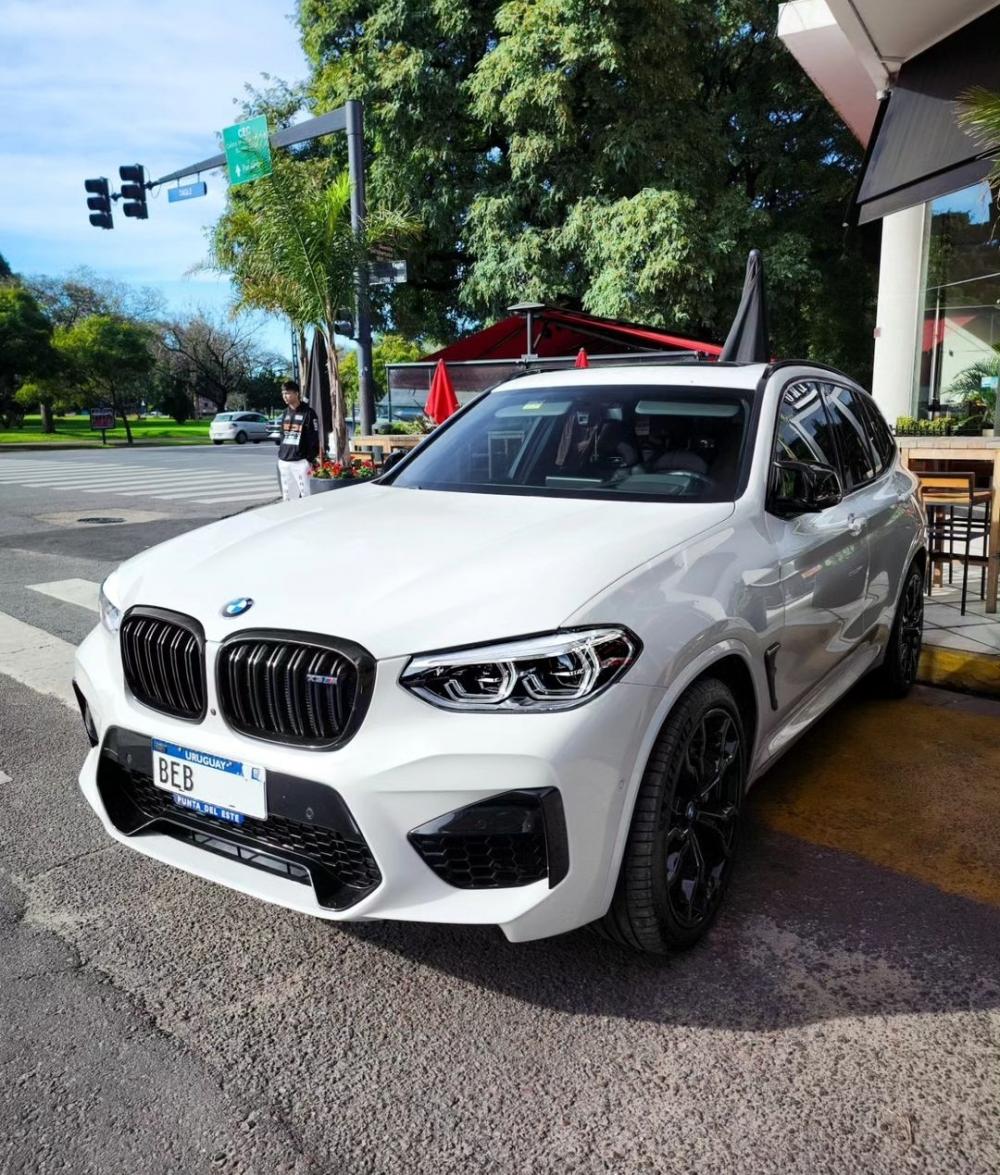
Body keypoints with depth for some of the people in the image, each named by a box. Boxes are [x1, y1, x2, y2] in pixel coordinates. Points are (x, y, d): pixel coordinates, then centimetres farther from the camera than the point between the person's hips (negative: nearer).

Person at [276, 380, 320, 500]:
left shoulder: (307, 413, -6)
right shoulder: (286, 412, 14)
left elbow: (314, 438, -8)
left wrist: (310, 459, -12)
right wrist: (280, 455, 14)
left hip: (300, 461, -6)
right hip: (284, 462, 7)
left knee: (304, 494, -7)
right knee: (287, 496, 10)